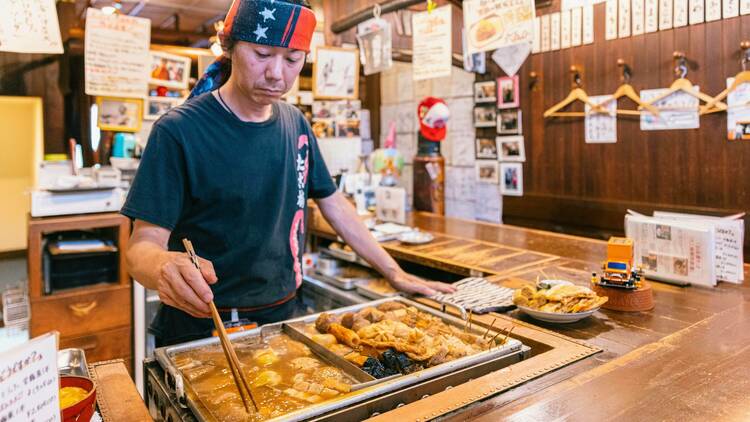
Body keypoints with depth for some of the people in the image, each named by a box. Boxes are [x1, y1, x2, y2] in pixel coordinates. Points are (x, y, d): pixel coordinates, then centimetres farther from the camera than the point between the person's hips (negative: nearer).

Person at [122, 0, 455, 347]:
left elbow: (333, 204, 7)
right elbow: (144, 242, -17)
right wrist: (162, 266, -41)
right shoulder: (179, 130, -16)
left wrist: (394, 273, 6)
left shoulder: (296, 124, 1)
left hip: (281, 317, 5)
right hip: (202, 328, -5)